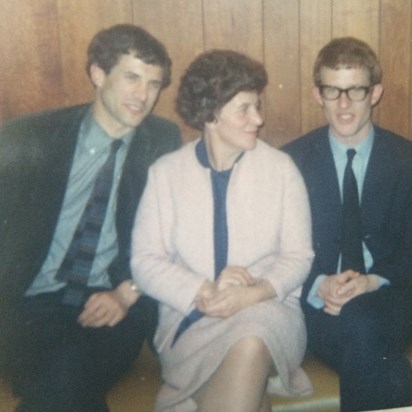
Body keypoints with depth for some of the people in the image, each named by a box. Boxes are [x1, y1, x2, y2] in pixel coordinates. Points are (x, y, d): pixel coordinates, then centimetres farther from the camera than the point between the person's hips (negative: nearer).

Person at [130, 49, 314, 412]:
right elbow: (144, 261, 1)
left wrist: (255, 293, -17)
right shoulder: (165, 173, 4)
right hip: (190, 316, -1)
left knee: (251, 344, -36)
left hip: (267, 309, 1)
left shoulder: (281, 168, 5)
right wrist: (204, 293, -16)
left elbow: (299, 255, 3)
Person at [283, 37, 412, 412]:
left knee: (361, 329, -35)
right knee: (361, 331, -34)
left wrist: (373, 283, -14)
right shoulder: (292, 160, 6)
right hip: (316, 306, 0)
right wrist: (319, 286, -16)